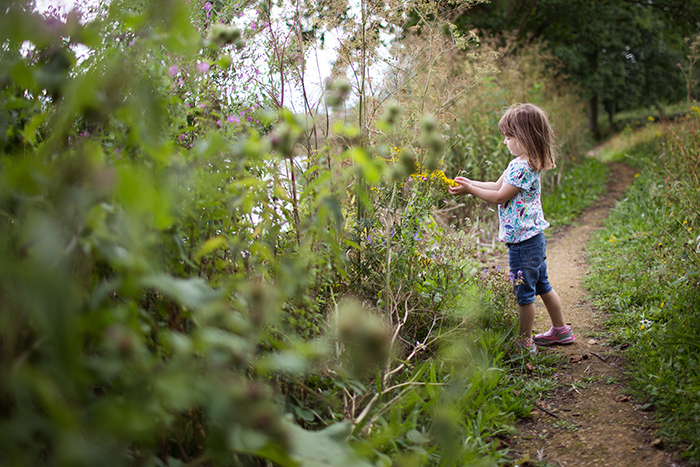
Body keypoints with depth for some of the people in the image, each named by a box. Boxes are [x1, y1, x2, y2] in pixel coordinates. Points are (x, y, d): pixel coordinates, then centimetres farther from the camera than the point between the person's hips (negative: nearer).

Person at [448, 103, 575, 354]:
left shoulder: (523, 168, -22)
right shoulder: (521, 163, 9)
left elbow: (499, 196, -18)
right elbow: (498, 185, 16)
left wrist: (469, 190, -12)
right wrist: (470, 183, 12)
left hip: (523, 241, -10)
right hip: (533, 237, 10)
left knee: (524, 293, 2)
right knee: (542, 286, 21)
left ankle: (524, 342, 15)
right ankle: (560, 331, 34)